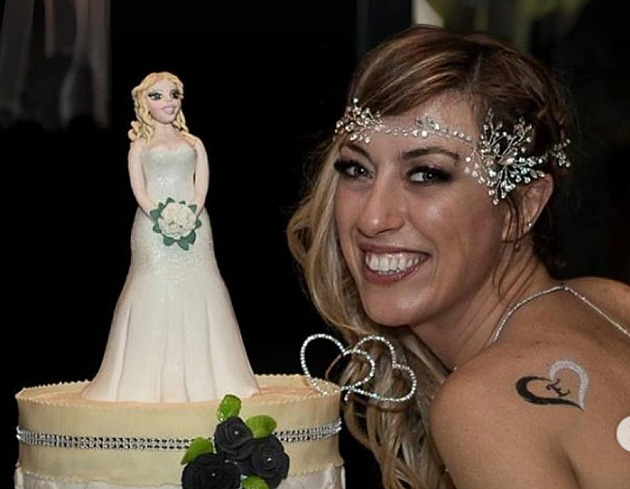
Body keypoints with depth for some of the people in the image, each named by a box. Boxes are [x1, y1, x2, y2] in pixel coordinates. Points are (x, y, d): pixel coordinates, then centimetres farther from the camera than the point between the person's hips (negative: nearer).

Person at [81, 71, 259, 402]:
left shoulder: (194, 144, 15)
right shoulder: (140, 146, 10)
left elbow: (201, 187, 5)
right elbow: (139, 190, 0)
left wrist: (189, 215, -13)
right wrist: (160, 216, -15)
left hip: (192, 225, 2)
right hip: (153, 228, -2)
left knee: (197, 294, -3)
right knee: (154, 295, -6)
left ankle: (200, 378, 1)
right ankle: (153, 381, -4)